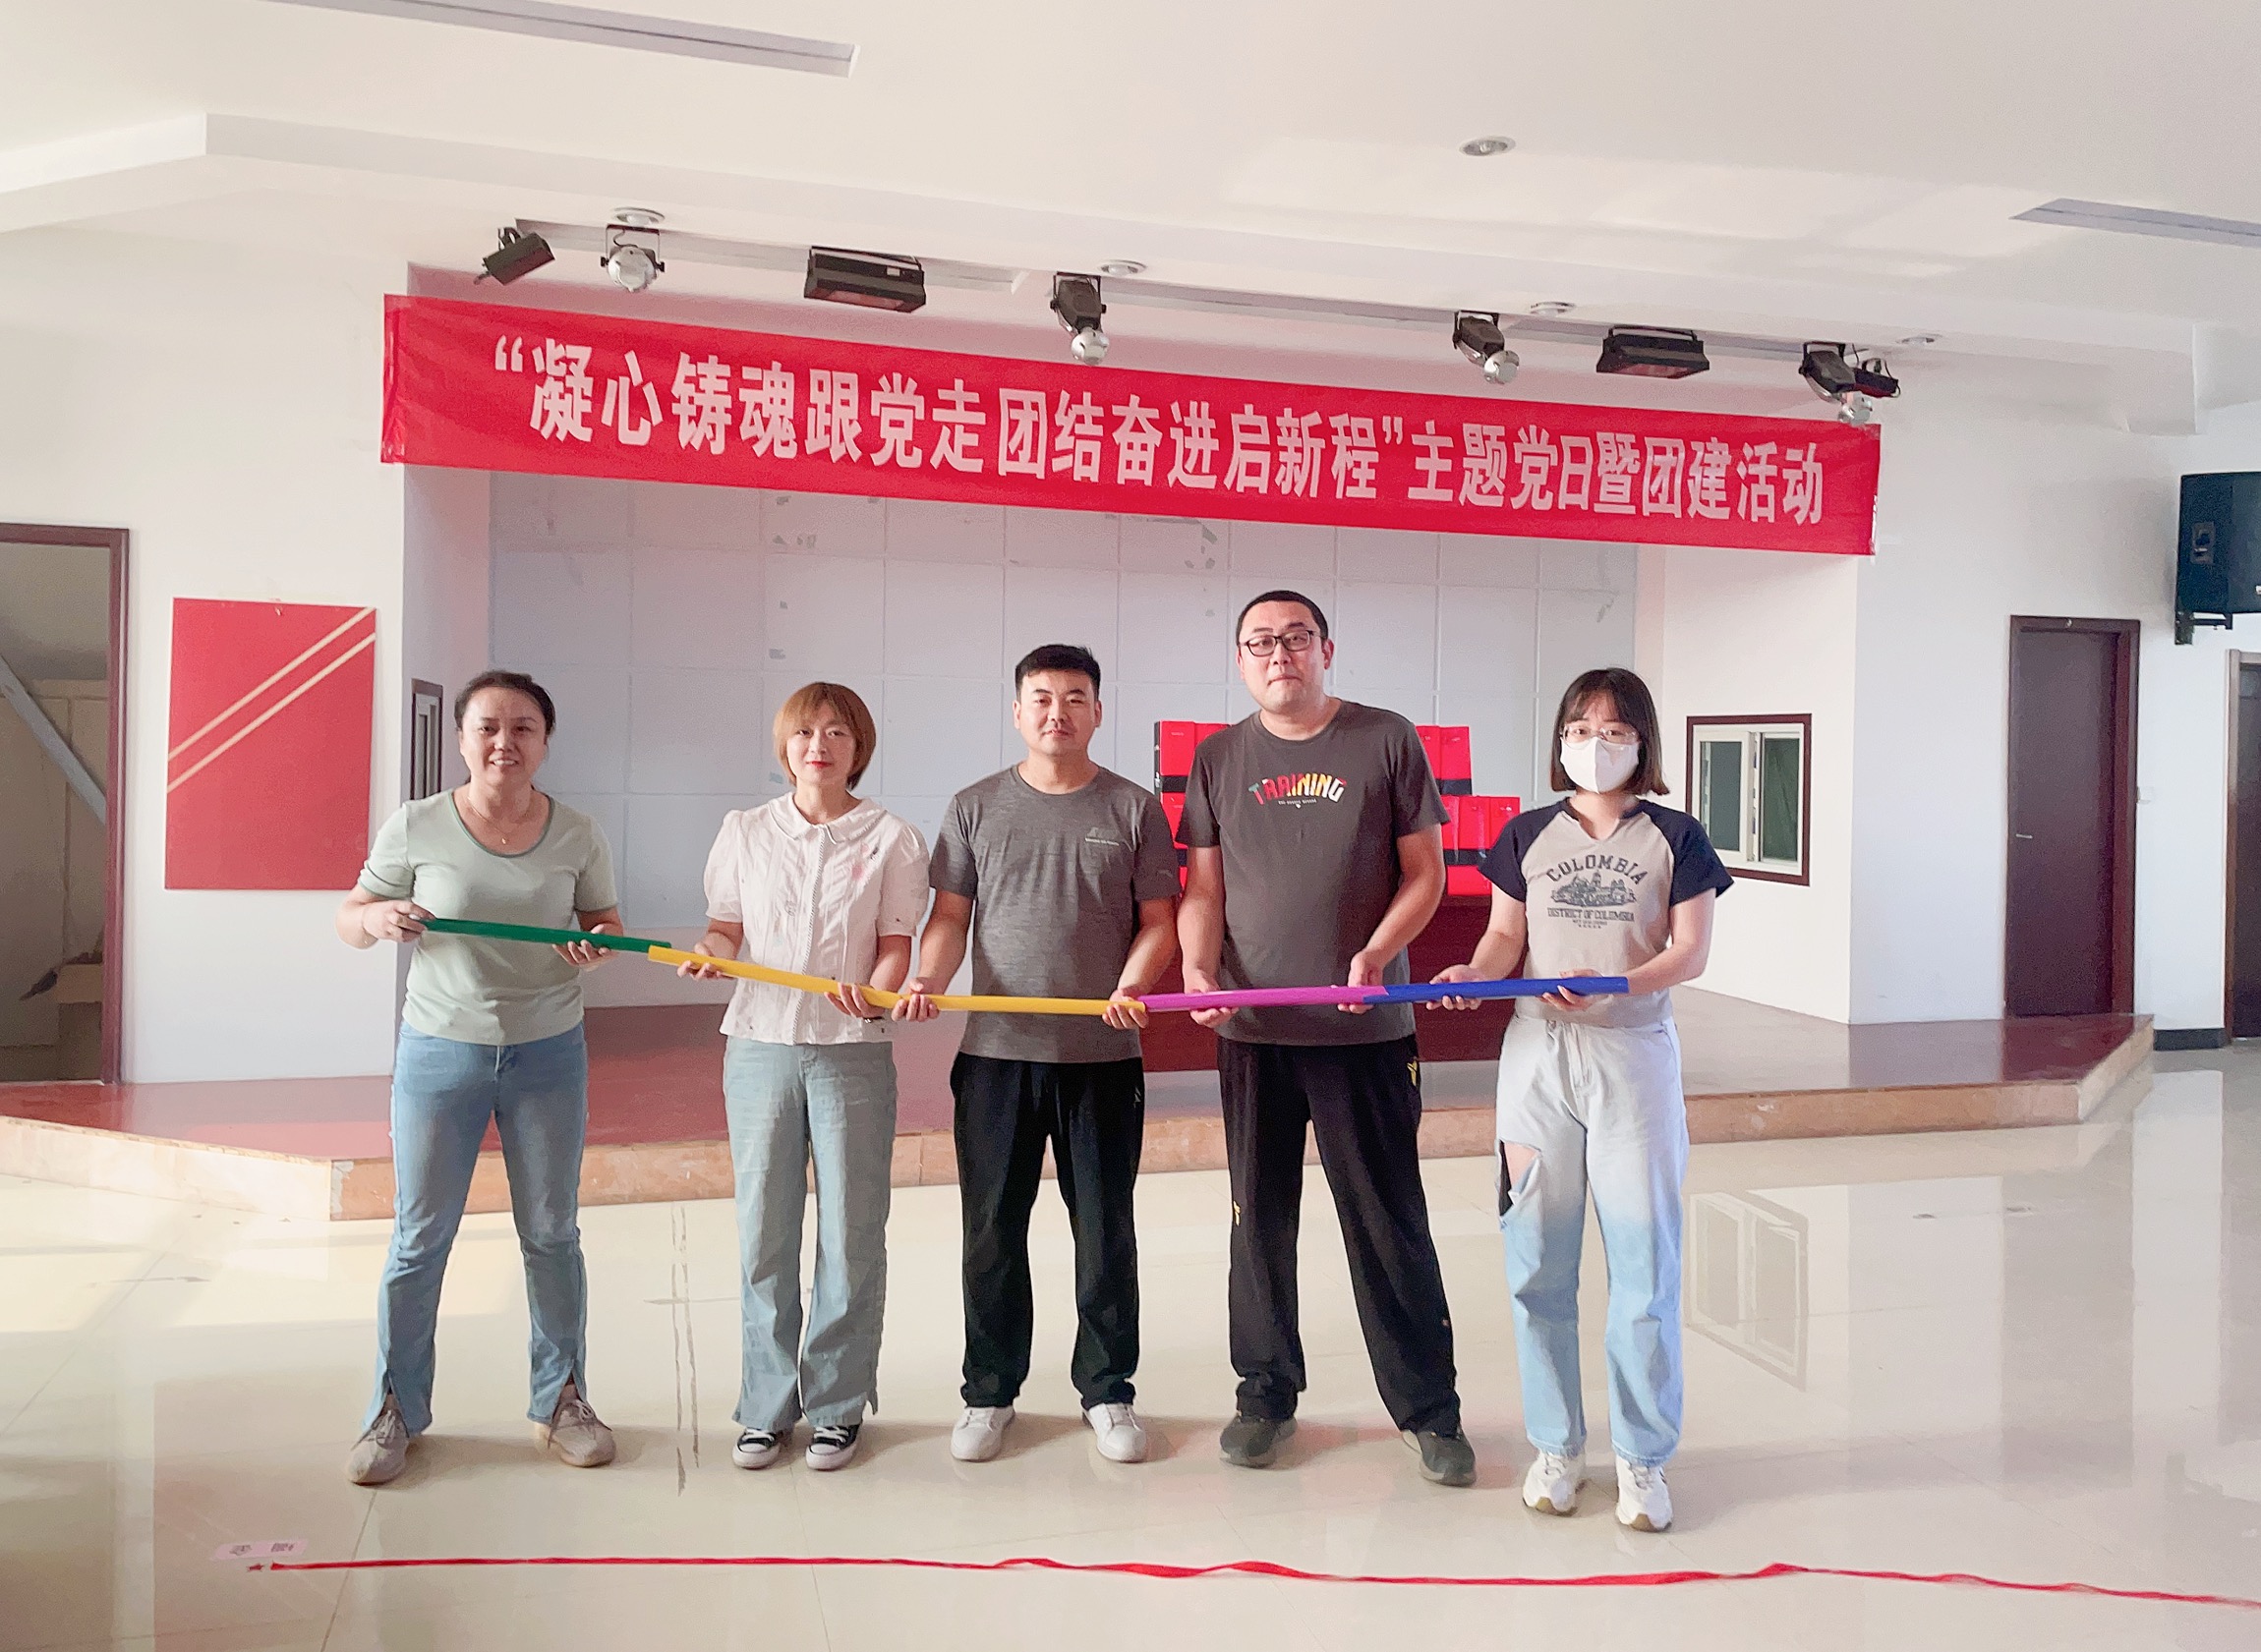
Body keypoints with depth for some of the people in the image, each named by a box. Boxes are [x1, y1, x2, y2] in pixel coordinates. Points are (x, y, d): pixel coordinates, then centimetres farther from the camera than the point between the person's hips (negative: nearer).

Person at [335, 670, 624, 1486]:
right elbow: (349, 919, 3)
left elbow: (605, 920, 9)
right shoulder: (415, 826, -6)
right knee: (418, 1239, 6)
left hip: (548, 1056, 1)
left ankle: (561, 1400, 26)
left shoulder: (577, 835, -3)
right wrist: (380, 917, -20)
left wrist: (595, 946, -14)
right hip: (438, 1053, -1)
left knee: (552, 1236, 10)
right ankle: (395, 1410, 24)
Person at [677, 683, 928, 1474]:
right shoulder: (744, 831, 8)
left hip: (853, 1052, -2)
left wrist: (871, 993, -20)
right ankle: (766, 1407, 21)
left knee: (850, 1234, 4)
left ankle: (837, 1407, 19)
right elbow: (725, 929, 11)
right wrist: (708, 955, -11)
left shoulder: (892, 839, 2)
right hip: (760, 1045, 2)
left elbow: (896, 945, -1)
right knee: (763, 1231, 7)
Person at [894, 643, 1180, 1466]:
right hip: (996, 1054, 1)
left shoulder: (1134, 809, 3)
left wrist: (1131, 984, -16)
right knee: (992, 1233, 9)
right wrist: (927, 978, -14)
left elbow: (1157, 921, 2)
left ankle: (1107, 1391, 26)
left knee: (1106, 1233, 9)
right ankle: (989, 1393, 26)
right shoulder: (975, 808, 6)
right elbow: (950, 914, 5)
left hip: (1104, 1058, -1)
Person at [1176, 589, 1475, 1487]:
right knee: (1260, 1217, 11)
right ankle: (1266, 1392, 28)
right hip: (1253, 1030, 3)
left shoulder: (1386, 739, 0)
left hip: (1366, 1028, -2)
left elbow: (1424, 872, 1)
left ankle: (1428, 1407, 19)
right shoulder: (1218, 758, 7)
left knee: (1389, 1220, 4)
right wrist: (1198, 969, -11)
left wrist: (1375, 954, -15)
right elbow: (1203, 887, 7)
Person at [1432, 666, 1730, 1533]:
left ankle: (1642, 1456, 15)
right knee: (1539, 1262, 5)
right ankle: (1557, 1444, 20)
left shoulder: (1674, 836, 3)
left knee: (1643, 1260, 0)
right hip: (1537, 1054, 2)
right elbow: (1505, 935, 7)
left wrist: (1613, 984, -20)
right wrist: (1475, 974, -15)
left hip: (1634, 1054, -2)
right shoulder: (1528, 834, 8)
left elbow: (1690, 950, -3)